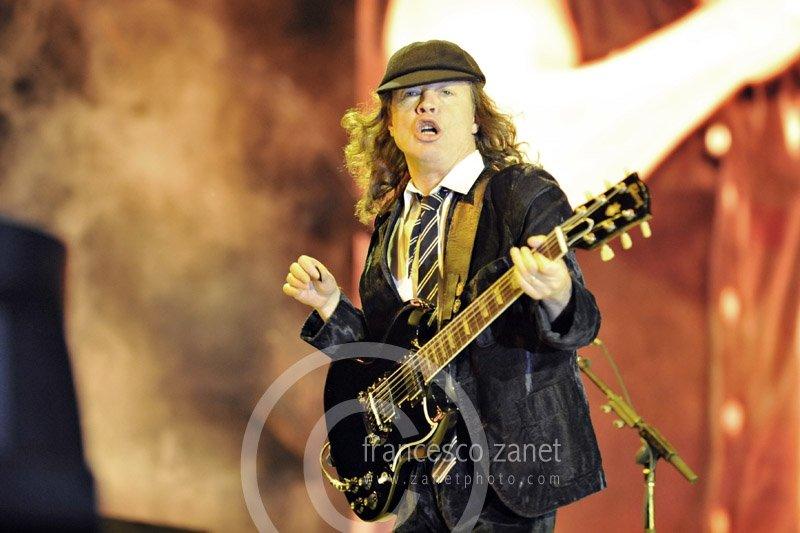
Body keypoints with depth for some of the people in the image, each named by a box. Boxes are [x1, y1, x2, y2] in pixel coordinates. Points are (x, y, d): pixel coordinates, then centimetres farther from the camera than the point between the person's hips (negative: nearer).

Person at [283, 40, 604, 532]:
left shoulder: (527, 194, -7)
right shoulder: (391, 218, 12)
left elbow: (579, 326, -15)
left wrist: (554, 297, -37)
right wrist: (329, 305, 1)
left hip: (506, 455, -6)